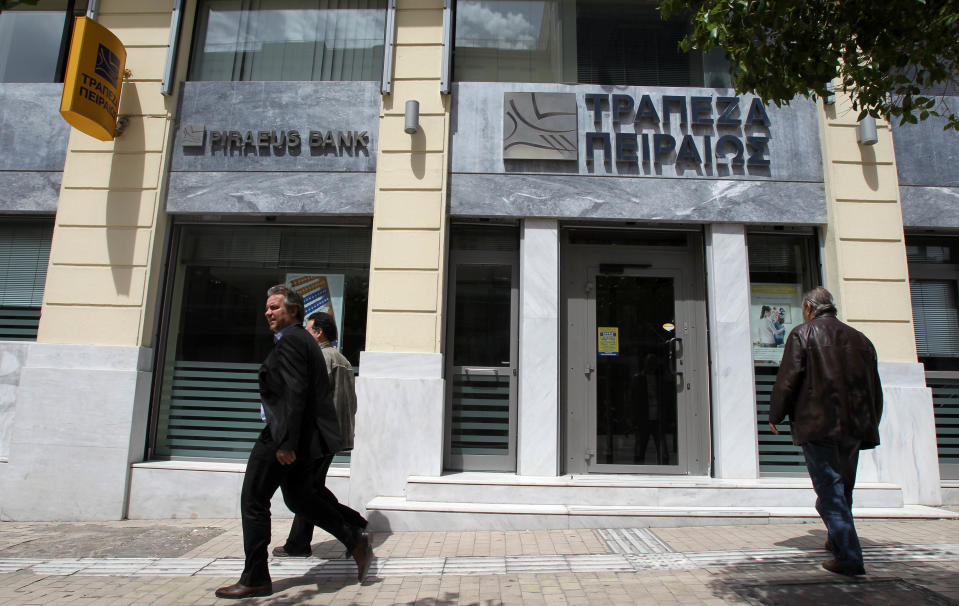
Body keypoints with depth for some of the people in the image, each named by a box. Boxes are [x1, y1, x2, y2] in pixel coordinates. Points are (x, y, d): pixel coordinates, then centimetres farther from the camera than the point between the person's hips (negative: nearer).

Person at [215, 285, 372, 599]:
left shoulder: (289, 340, -13)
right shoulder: (303, 339, 18)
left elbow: (295, 392, -22)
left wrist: (286, 443, -24)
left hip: (286, 433, -10)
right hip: (307, 435, 10)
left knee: (253, 500, 2)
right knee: (298, 497, 19)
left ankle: (255, 579, 12)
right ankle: (354, 539, 13)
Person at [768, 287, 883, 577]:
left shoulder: (803, 334, -3)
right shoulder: (860, 339, 14)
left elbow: (788, 378, -10)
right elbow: (875, 389, 16)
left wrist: (775, 415, 2)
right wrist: (869, 427, 24)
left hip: (818, 424, -6)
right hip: (854, 426, 6)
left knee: (830, 491, -3)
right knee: (842, 490, 19)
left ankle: (848, 557, -8)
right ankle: (837, 540, 33)